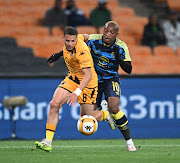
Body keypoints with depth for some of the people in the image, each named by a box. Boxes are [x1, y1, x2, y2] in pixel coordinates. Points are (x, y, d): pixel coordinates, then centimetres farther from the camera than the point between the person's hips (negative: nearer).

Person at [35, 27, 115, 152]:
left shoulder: (82, 52, -31)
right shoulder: (67, 45, -8)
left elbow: (88, 75, -35)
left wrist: (76, 93, -45)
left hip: (87, 81, -7)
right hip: (72, 77, 7)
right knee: (54, 104, -13)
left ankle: (106, 114, 35)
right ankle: (48, 142, -14)